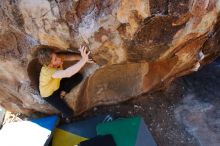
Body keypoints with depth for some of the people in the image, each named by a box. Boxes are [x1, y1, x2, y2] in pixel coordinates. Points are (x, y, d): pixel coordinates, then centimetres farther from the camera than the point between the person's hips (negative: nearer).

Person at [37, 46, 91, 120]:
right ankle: (64, 115, 23)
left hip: (57, 84, 7)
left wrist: (82, 58, -39)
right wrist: (83, 60, -67)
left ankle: (62, 93, 5)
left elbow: (71, 57, -19)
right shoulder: (48, 71, -44)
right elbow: (67, 73, -59)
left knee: (79, 76, -8)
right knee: (69, 112, -15)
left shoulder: (58, 58, -23)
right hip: (49, 93, -6)